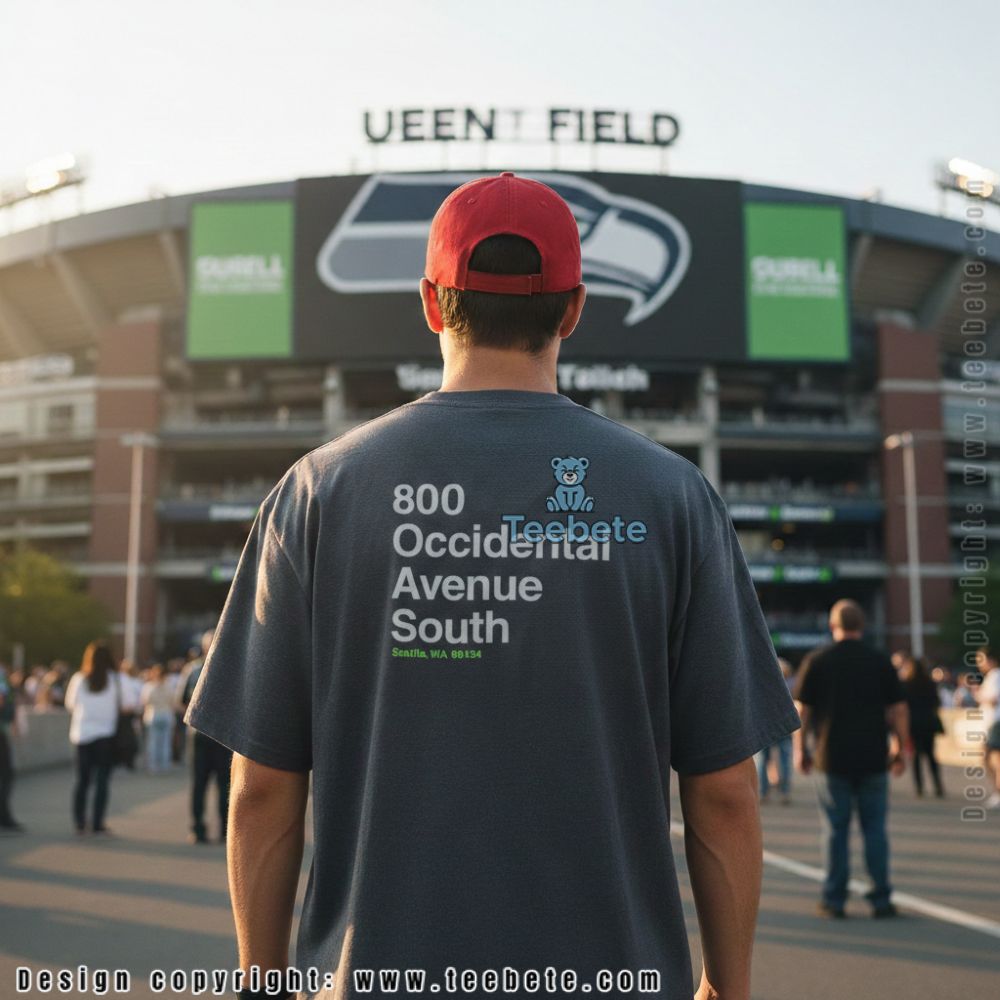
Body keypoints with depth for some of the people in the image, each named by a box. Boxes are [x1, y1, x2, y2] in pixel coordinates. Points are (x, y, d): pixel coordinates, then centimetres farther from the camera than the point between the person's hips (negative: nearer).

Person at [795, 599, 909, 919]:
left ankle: (834, 899, 7)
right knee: (875, 829, 7)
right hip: (873, 759, 1)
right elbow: (897, 710, 2)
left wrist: (802, 749, 8)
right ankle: (881, 899, 9)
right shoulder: (881, 661, 2)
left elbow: (803, 710, 0)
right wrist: (900, 749, 11)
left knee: (835, 830, 4)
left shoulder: (816, 661, -1)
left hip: (832, 760, -1)